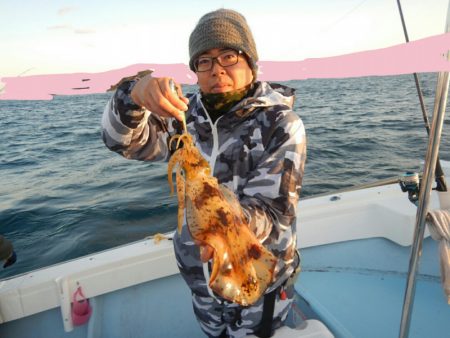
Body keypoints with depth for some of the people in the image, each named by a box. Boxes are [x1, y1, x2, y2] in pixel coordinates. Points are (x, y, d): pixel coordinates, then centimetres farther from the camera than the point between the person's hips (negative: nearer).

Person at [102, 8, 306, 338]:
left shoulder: (281, 124, -16)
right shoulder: (188, 114, -5)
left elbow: (273, 210, -23)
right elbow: (124, 138, -14)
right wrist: (135, 95, -34)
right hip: (200, 279, 4)